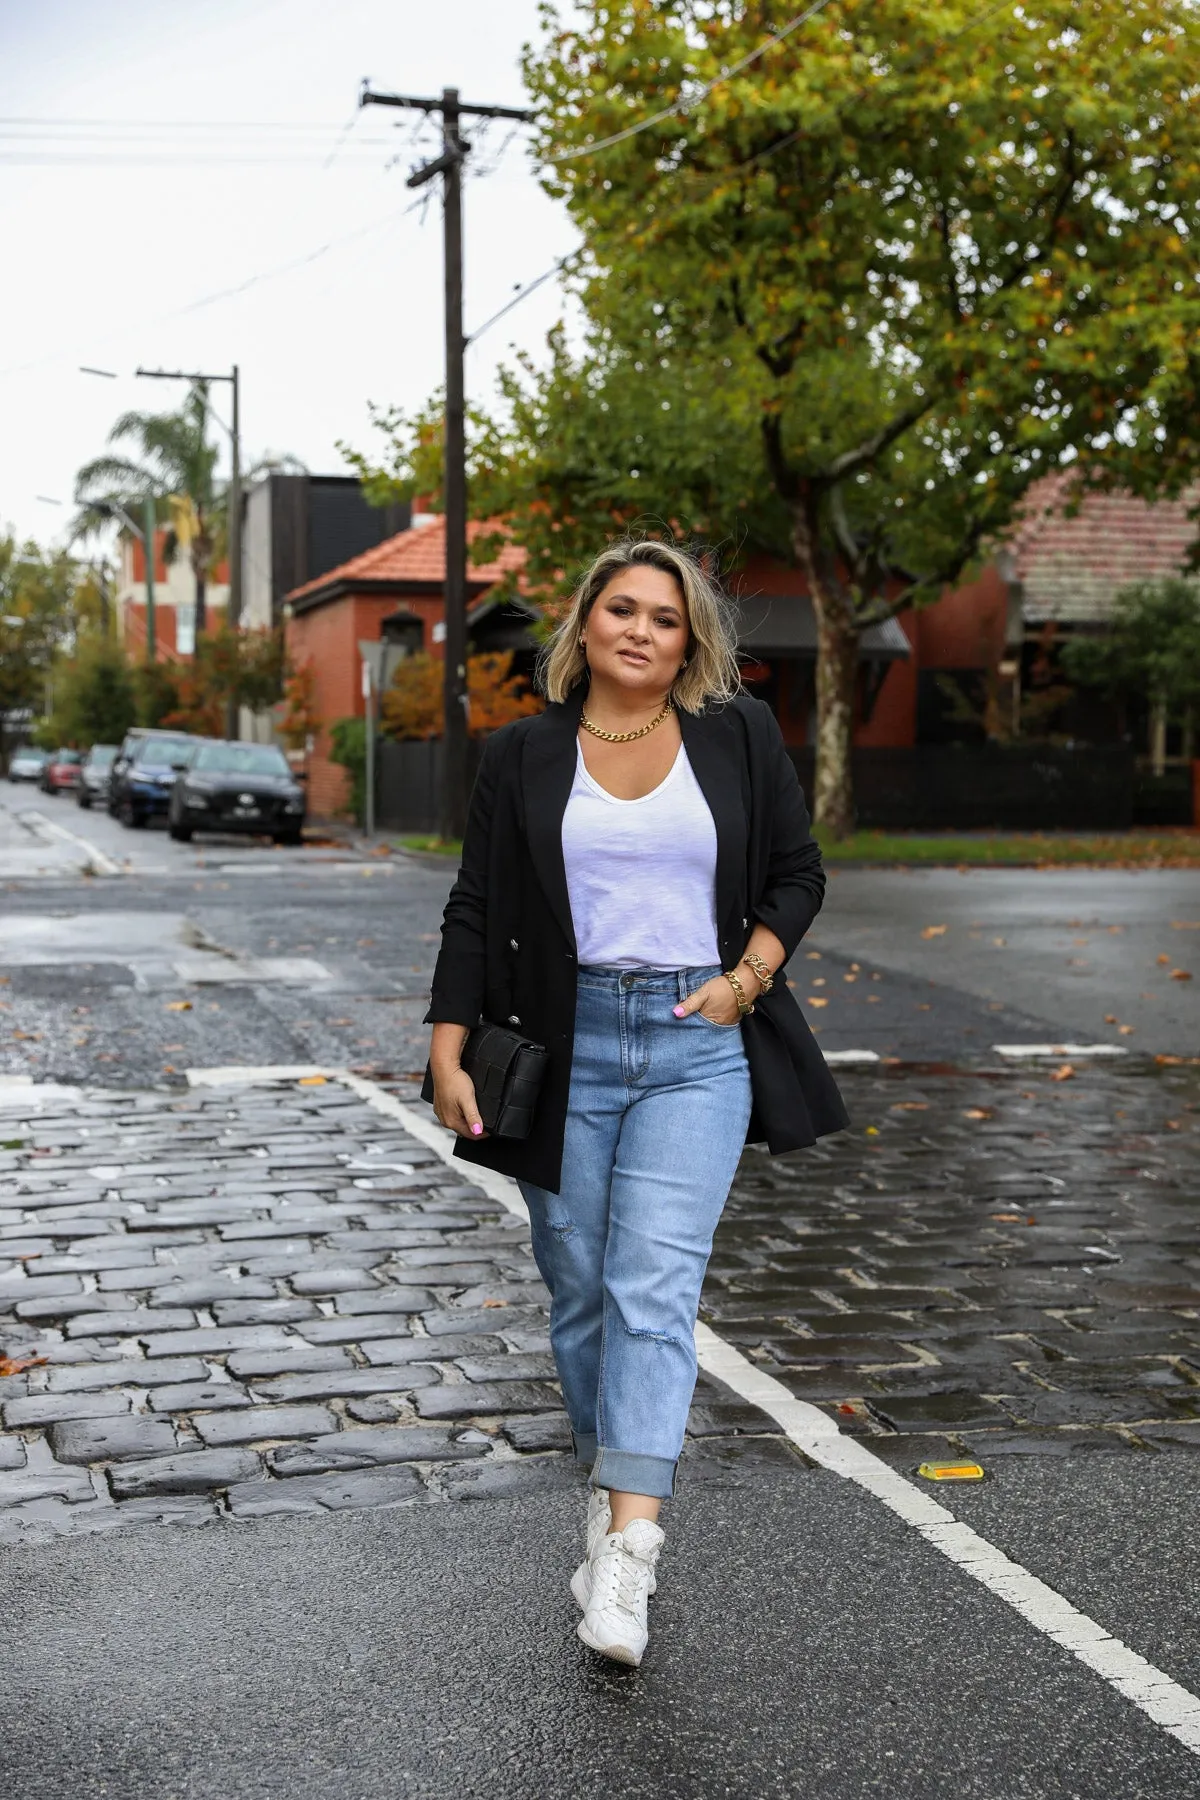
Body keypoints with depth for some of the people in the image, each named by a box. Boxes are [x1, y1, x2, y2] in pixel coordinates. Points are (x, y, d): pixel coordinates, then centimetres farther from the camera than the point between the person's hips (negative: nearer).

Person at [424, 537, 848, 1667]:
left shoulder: (739, 737, 5)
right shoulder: (524, 755, 6)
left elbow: (797, 873, 11)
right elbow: (475, 910, 6)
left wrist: (745, 980, -4)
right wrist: (449, 1054, -1)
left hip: (697, 1043, -1)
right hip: (566, 1043, 2)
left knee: (655, 1284, -13)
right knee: (579, 1287, 8)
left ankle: (628, 1547, -18)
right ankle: (610, 1486, 28)